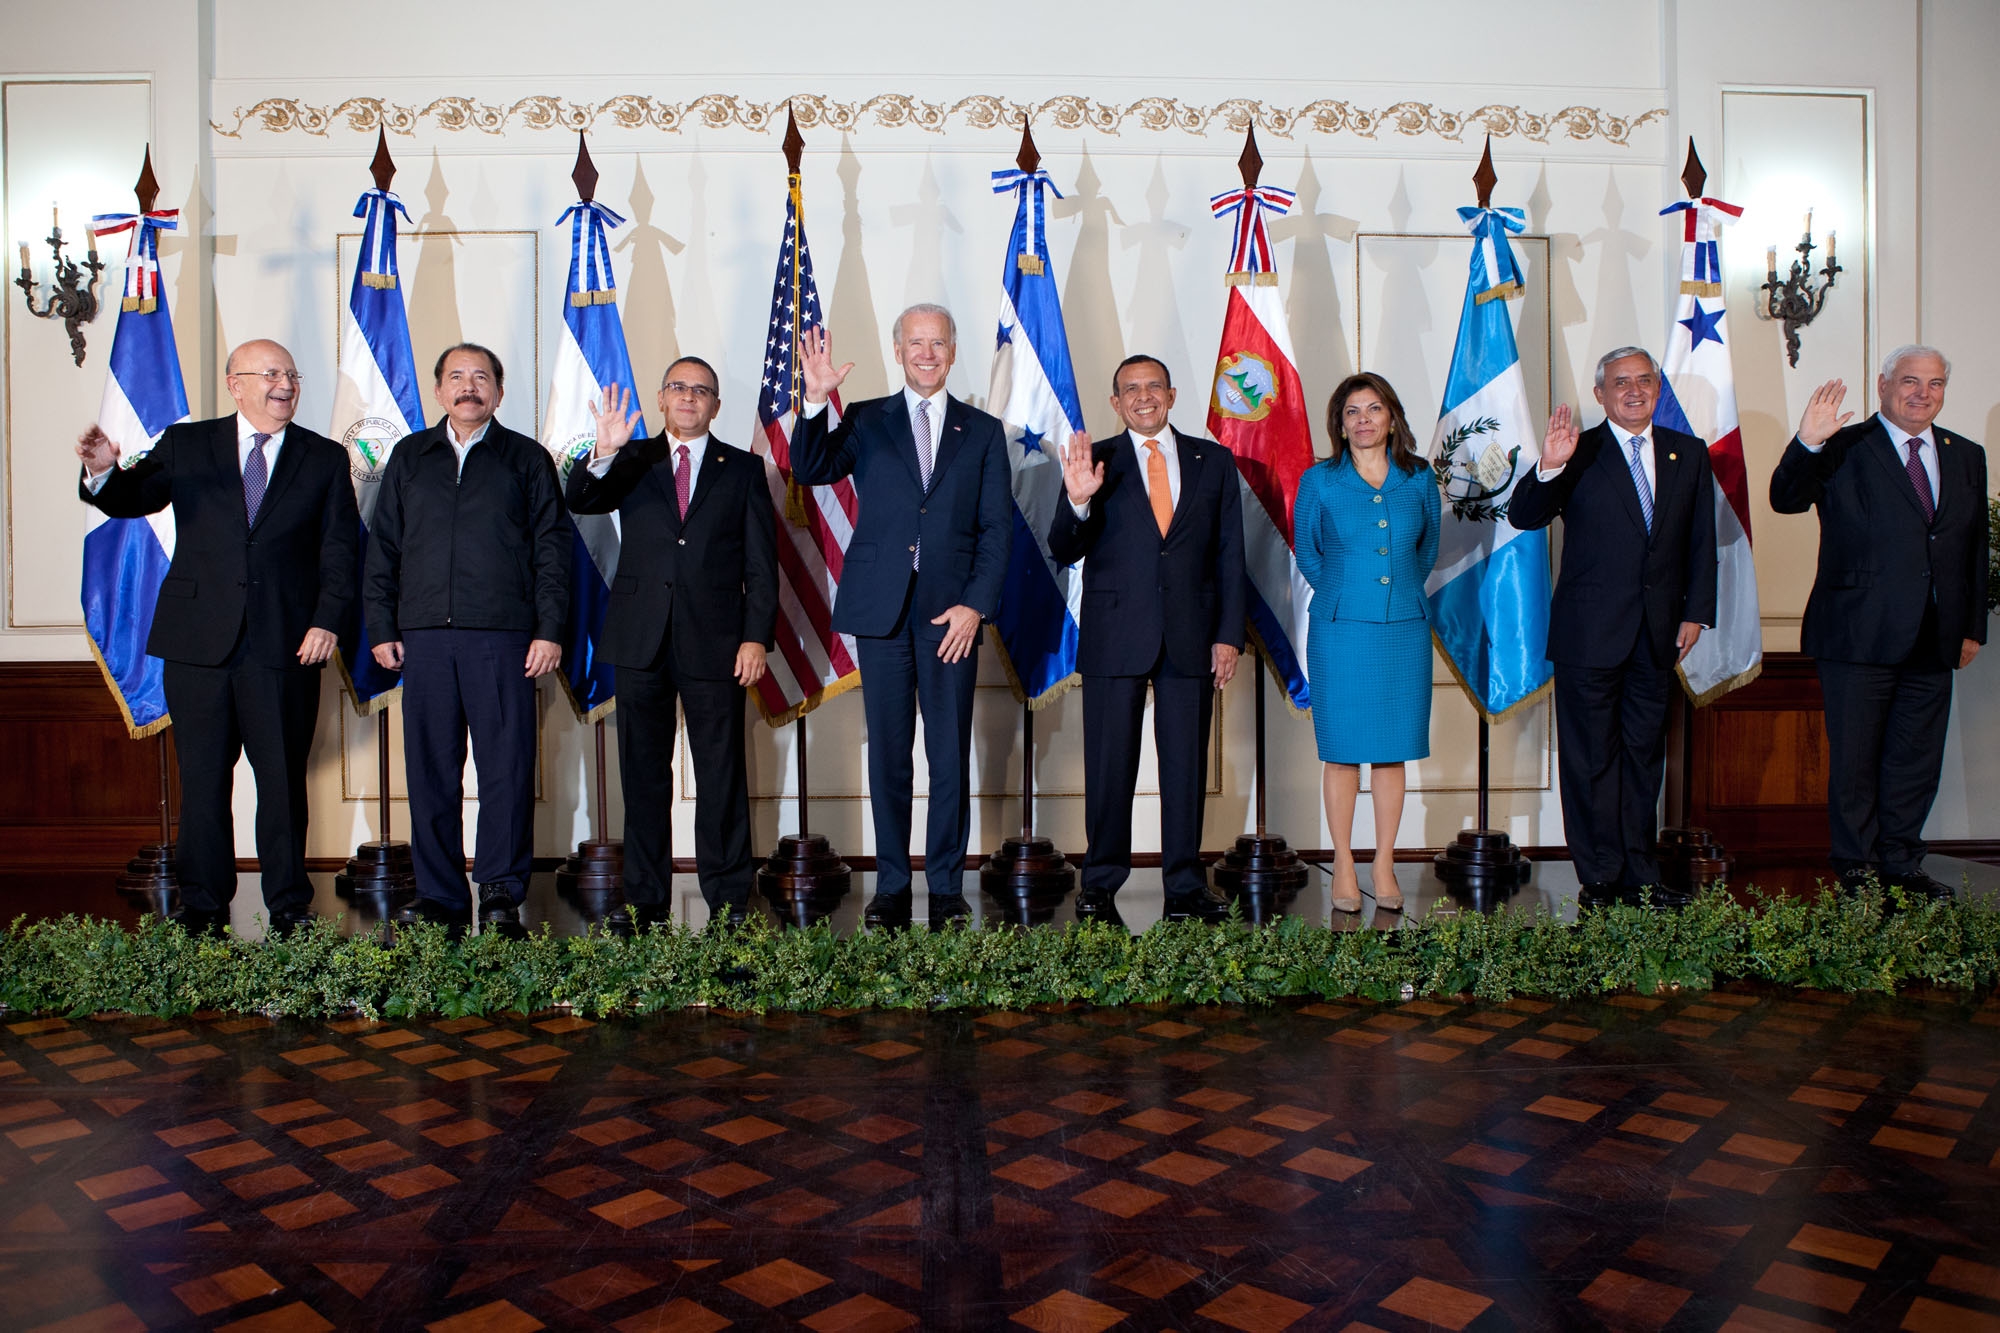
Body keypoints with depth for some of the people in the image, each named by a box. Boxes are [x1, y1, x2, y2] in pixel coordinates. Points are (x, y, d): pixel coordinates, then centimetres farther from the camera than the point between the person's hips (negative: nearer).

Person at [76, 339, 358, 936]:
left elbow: (339, 549, 4)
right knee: (202, 779, 6)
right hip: (198, 640, 1)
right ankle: (203, 909, 17)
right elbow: (131, 500, 1)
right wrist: (104, 472, -22)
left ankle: (287, 909, 14)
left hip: (285, 645, -1)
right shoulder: (186, 445, 10)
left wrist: (326, 620, -7)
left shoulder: (325, 459, 8)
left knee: (283, 778, 3)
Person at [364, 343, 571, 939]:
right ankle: (439, 900, 11)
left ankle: (501, 894, 5)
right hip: (425, 636, 3)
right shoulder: (410, 457, 17)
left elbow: (552, 548, 5)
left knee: (507, 766, -4)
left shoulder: (527, 459, 10)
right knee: (430, 770, 4)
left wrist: (549, 629, -4)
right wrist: (381, 626, 7)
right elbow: (382, 546, 16)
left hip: (503, 635, -2)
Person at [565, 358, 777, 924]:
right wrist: (604, 453, -24)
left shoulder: (743, 469, 9)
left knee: (722, 776, 1)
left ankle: (728, 901, 10)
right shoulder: (633, 462, 12)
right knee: (643, 773, 8)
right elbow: (578, 501, -5)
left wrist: (756, 637, -6)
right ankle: (645, 899, 17)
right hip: (641, 642, 2)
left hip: (715, 641, -2)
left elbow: (761, 563, 4)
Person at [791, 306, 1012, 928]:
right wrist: (815, 401, -18)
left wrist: (975, 604, -6)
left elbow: (996, 527, 5)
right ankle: (891, 887, 15)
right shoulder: (866, 421, 12)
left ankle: (946, 888, 13)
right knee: (888, 753, 5)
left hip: (952, 611, 0)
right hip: (881, 608, 0)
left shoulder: (982, 431, 11)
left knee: (951, 756, 2)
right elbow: (810, 470, -3)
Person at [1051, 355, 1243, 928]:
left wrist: (1229, 634, 2)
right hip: (1115, 636, -1)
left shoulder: (1213, 461, 10)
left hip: (1192, 637, 2)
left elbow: (1230, 554, 9)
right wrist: (1078, 500, -22)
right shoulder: (1096, 461, 5)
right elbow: (1064, 552, -3)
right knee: (1110, 765, 3)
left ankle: (1186, 886, 17)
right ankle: (1101, 885, 15)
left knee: (1187, 763, 6)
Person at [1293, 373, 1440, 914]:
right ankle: (1344, 865, 13)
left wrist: (1401, 590, 13)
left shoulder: (1418, 480, 6)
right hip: (1340, 631, -2)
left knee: (1393, 749, 6)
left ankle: (1384, 865, 16)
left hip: (1404, 630, 2)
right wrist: (1343, 594, 11)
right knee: (1341, 750, 2)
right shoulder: (1319, 482, 2)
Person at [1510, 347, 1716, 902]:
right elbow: (1522, 517, -11)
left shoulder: (1689, 454, 10)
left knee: (1644, 753, 12)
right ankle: (1602, 877, 11)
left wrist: (1697, 611, 4)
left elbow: (1702, 541, 11)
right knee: (1592, 758, 2)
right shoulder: (1579, 454, -1)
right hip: (1591, 632, -4)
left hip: (1658, 634, 4)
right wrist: (1549, 468, -27)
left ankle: (1639, 872, 22)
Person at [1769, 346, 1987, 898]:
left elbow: (1976, 547, 17)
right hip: (1859, 636, -5)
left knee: (1916, 759, 11)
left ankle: (1900, 863, 24)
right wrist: (1806, 443, -31)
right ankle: (1857, 868, 17)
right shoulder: (1844, 449, -2)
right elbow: (1786, 500, -15)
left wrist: (1973, 627, 14)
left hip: (1933, 644, 5)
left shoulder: (1967, 457, 14)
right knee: (1854, 759, 5)